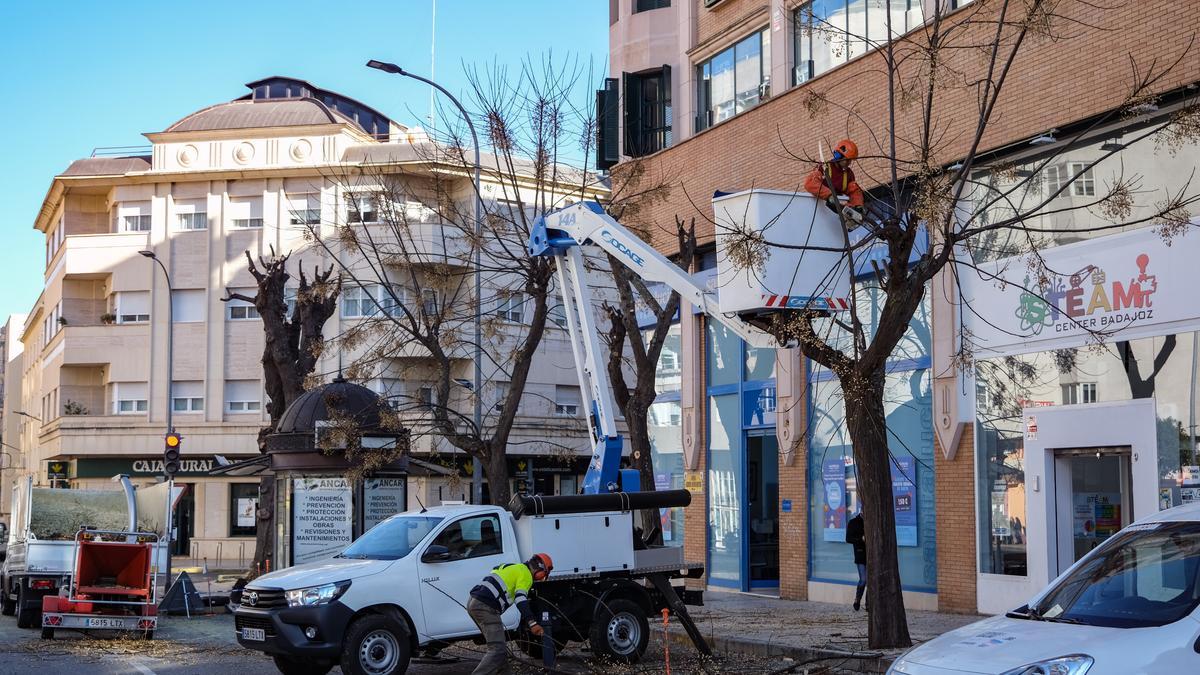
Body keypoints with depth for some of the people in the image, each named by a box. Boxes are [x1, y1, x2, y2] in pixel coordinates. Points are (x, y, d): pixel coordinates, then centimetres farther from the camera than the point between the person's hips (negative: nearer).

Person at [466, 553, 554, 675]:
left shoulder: (512, 568, 29)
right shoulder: (525, 574, -1)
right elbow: (520, 599, -16)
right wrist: (532, 623, -24)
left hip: (473, 602, 10)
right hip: (485, 607, -10)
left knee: (499, 645, 21)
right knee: (497, 650, -16)